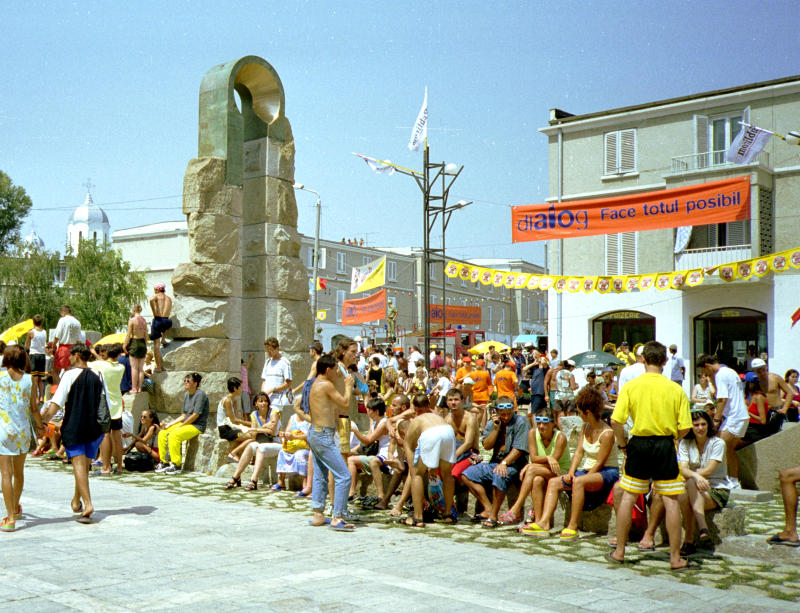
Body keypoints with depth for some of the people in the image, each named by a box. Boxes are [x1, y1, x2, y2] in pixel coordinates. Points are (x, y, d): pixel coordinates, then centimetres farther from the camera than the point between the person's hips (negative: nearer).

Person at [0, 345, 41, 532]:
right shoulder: (29, 379, 0)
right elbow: (34, 408, 4)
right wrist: (40, 426, 18)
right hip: (23, 429, 3)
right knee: (19, 471, 19)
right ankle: (16, 508, 39)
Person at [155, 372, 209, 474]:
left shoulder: (200, 395, -11)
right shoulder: (186, 395, 16)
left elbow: (195, 415, -17)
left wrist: (180, 426, -13)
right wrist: (170, 424, 4)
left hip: (197, 426, -9)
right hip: (186, 423, 9)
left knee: (173, 435, -29)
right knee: (162, 434, -3)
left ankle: (176, 465, -22)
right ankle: (164, 462, 4)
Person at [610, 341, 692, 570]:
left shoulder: (631, 386, -5)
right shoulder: (676, 389, -4)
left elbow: (616, 420, -10)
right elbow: (685, 426, -5)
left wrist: (622, 444, 6)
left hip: (639, 444, 0)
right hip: (665, 447, 0)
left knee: (628, 497, 11)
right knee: (670, 500, 5)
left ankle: (619, 551, 17)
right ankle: (675, 557, 8)